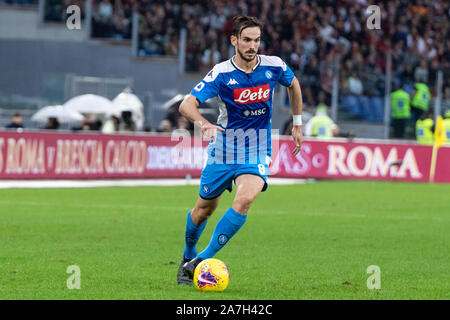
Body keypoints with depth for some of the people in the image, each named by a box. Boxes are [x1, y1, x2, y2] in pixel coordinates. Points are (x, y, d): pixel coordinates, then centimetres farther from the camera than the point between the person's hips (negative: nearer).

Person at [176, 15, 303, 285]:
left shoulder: (274, 67, -8)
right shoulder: (221, 73, -15)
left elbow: (294, 85, 16)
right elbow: (186, 105, -22)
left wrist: (297, 124, 18)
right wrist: (204, 123, -43)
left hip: (257, 152, 0)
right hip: (224, 150, 0)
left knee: (245, 200, -26)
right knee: (204, 209, 11)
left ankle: (204, 259, -19)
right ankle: (188, 257, 40)